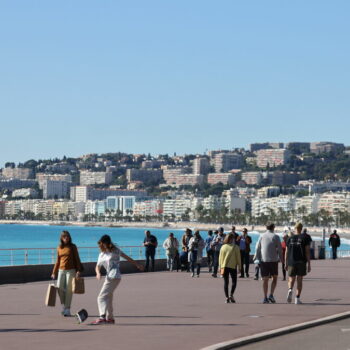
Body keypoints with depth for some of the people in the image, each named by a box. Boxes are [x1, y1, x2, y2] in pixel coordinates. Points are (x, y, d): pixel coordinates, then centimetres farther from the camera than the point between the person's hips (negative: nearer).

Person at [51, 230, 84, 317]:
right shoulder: (59, 248, 10)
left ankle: (67, 309, 0)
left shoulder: (73, 247, 1)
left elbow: (77, 259, 1)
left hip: (71, 270, -3)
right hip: (61, 270, 3)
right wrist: (54, 272, 13)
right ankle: (63, 305, 13)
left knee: (69, 289, -4)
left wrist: (79, 271, -8)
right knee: (59, 287, -8)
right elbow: (57, 261, 15)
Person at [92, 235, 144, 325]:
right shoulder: (102, 255, 14)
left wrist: (137, 265, 11)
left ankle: (102, 317, -23)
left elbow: (127, 258, 7)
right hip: (109, 277, 8)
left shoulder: (115, 251, -2)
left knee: (101, 297, -15)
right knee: (108, 298, 16)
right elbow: (97, 266, 11)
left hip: (114, 277, -8)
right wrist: (98, 273, -11)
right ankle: (110, 318, 28)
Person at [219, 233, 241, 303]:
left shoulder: (223, 247, 4)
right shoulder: (235, 247, -5)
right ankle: (231, 295, -7)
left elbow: (220, 257, 6)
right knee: (234, 281, 9)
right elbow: (238, 258, -4)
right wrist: (240, 266, 5)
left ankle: (227, 297, 1)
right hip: (233, 266, -3)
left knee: (226, 282, 6)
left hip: (224, 267, 3)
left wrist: (220, 267, 12)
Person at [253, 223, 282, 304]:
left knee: (265, 279, 5)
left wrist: (256, 257, 15)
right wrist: (281, 258, 7)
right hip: (273, 260, -2)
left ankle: (265, 298, 1)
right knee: (275, 277, 12)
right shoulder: (276, 237, -1)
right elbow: (279, 249, -3)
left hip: (263, 260, 2)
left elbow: (258, 248, 4)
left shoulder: (262, 236, 5)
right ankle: (271, 295, -2)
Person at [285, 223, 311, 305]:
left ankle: (290, 290, -21)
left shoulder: (290, 238, 4)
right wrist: (309, 264, -3)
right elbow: (307, 251, -6)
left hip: (291, 262, 1)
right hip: (301, 262, -1)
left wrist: (286, 263, 13)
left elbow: (286, 252, 5)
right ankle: (297, 298, 4)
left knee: (291, 279, 10)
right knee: (299, 280, 6)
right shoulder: (305, 238, -2)